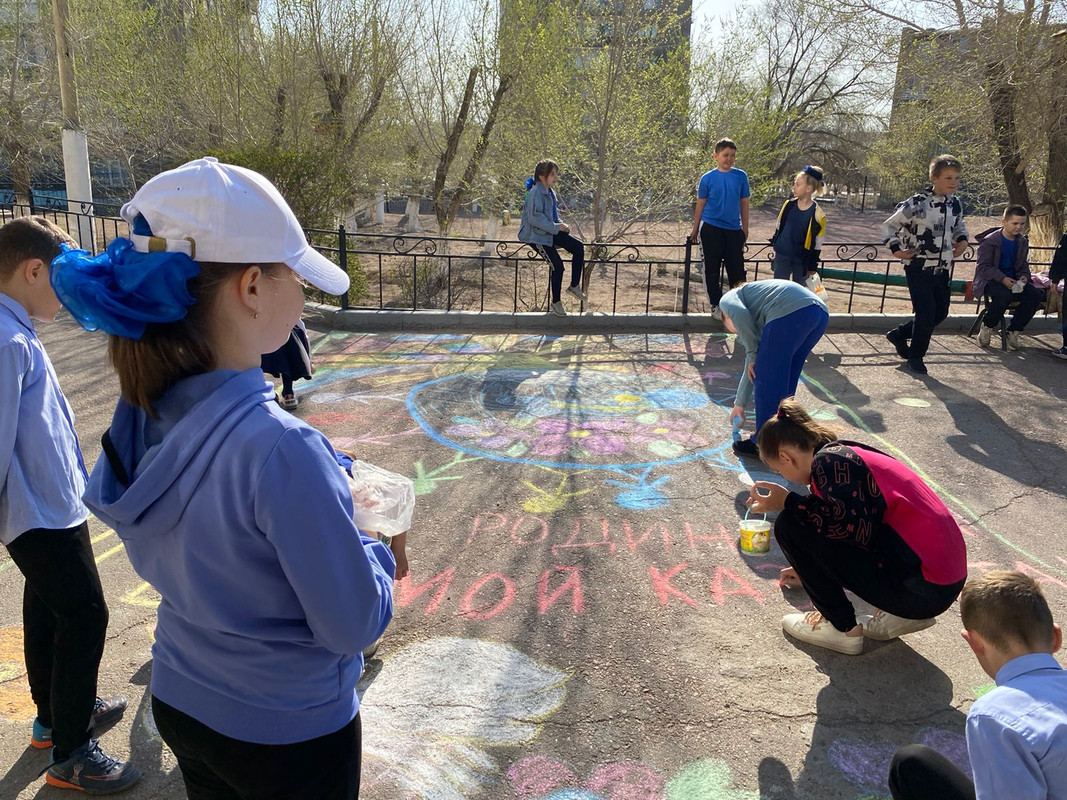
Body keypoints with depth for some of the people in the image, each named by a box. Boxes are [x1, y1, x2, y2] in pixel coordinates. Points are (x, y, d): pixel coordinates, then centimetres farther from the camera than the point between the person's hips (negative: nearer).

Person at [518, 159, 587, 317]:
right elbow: (535, 218, -24)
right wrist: (556, 227, -22)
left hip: (550, 232, 9)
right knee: (557, 265, -13)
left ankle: (574, 286, 5)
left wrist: (561, 225, 0)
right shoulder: (535, 193, -18)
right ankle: (556, 302, 5)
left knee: (578, 247, -5)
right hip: (535, 235, -9)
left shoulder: (550, 192, 11)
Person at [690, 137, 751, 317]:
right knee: (712, 269, 5)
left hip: (734, 229, 2)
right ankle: (716, 305, 16)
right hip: (711, 228, -1)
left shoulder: (740, 176, 1)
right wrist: (695, 229, 5)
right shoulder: (707, 178, -3)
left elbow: (744, 203, 7)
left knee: (737, 268, 4)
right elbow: (700, 205, 3)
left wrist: (745, 228, 9)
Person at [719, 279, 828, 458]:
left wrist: (752, 354, 5)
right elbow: (751, 369, 45)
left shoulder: (728, 298, 23)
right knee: (784, 380, 23)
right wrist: (739, 405, 53)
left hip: (790, 313, -8)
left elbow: (740, 315, -3)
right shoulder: (757, 324, 40)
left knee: (767, 381, 6)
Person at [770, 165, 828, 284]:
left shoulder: (817, 213, -14)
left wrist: (812, 265, -4)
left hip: (802, 260, -3)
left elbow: (817, 244, -8)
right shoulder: (789, 204, -4)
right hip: (782, 255, 3)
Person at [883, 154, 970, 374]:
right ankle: (915, 356, 14)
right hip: (919, 268, -7)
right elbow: (889, 226, -6)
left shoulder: (956, 204, 4)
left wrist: (962, 240, 5)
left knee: (940, 312, 11)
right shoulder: (917, 203, -15)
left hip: (943, 269, 7)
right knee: (926, 313, -8)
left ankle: (899, 334, 32)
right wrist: (896, 249, -15)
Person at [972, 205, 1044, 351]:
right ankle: (987, 326, -12)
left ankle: (1013, 331, -8)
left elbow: (1023, 265, 18)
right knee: (1004, 294, -38)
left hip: (1012, 280, 6)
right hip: (989, 281, -6)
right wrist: (1002, 278, -27)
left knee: (1035, 295, -21)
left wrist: (1024, 276, -7)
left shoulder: (1023, 242, 11)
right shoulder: (989, 241, -9)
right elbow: (983, 266, -14)